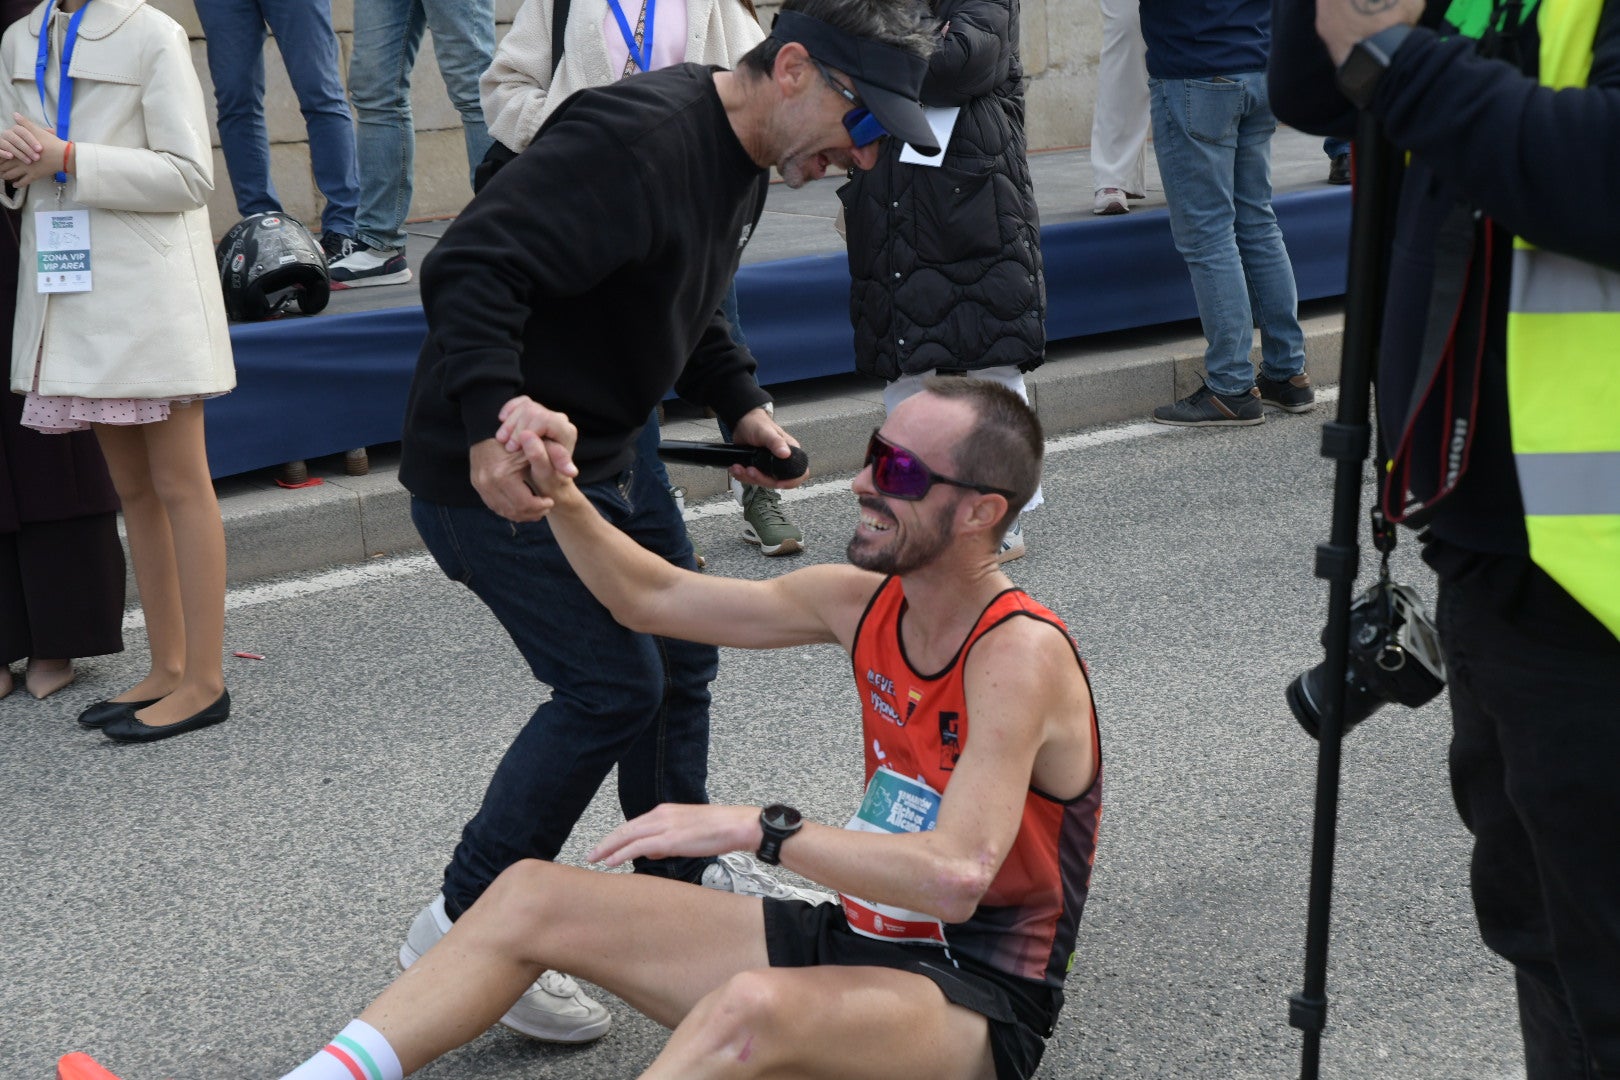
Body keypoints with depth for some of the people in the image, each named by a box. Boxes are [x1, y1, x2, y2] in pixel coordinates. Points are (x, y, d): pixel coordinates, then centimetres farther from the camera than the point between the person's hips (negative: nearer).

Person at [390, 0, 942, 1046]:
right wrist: (493, 419, -46)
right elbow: (472, 268, -34)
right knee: (611, 685, -10)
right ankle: (463, 932, 4)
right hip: (497, 473, -10)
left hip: (606, 451, 10)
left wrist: (742, 403, 7)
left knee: (681, 653, 18)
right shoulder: (636, 137, -27)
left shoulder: (742, 162, 6)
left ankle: (681, 875, 39)